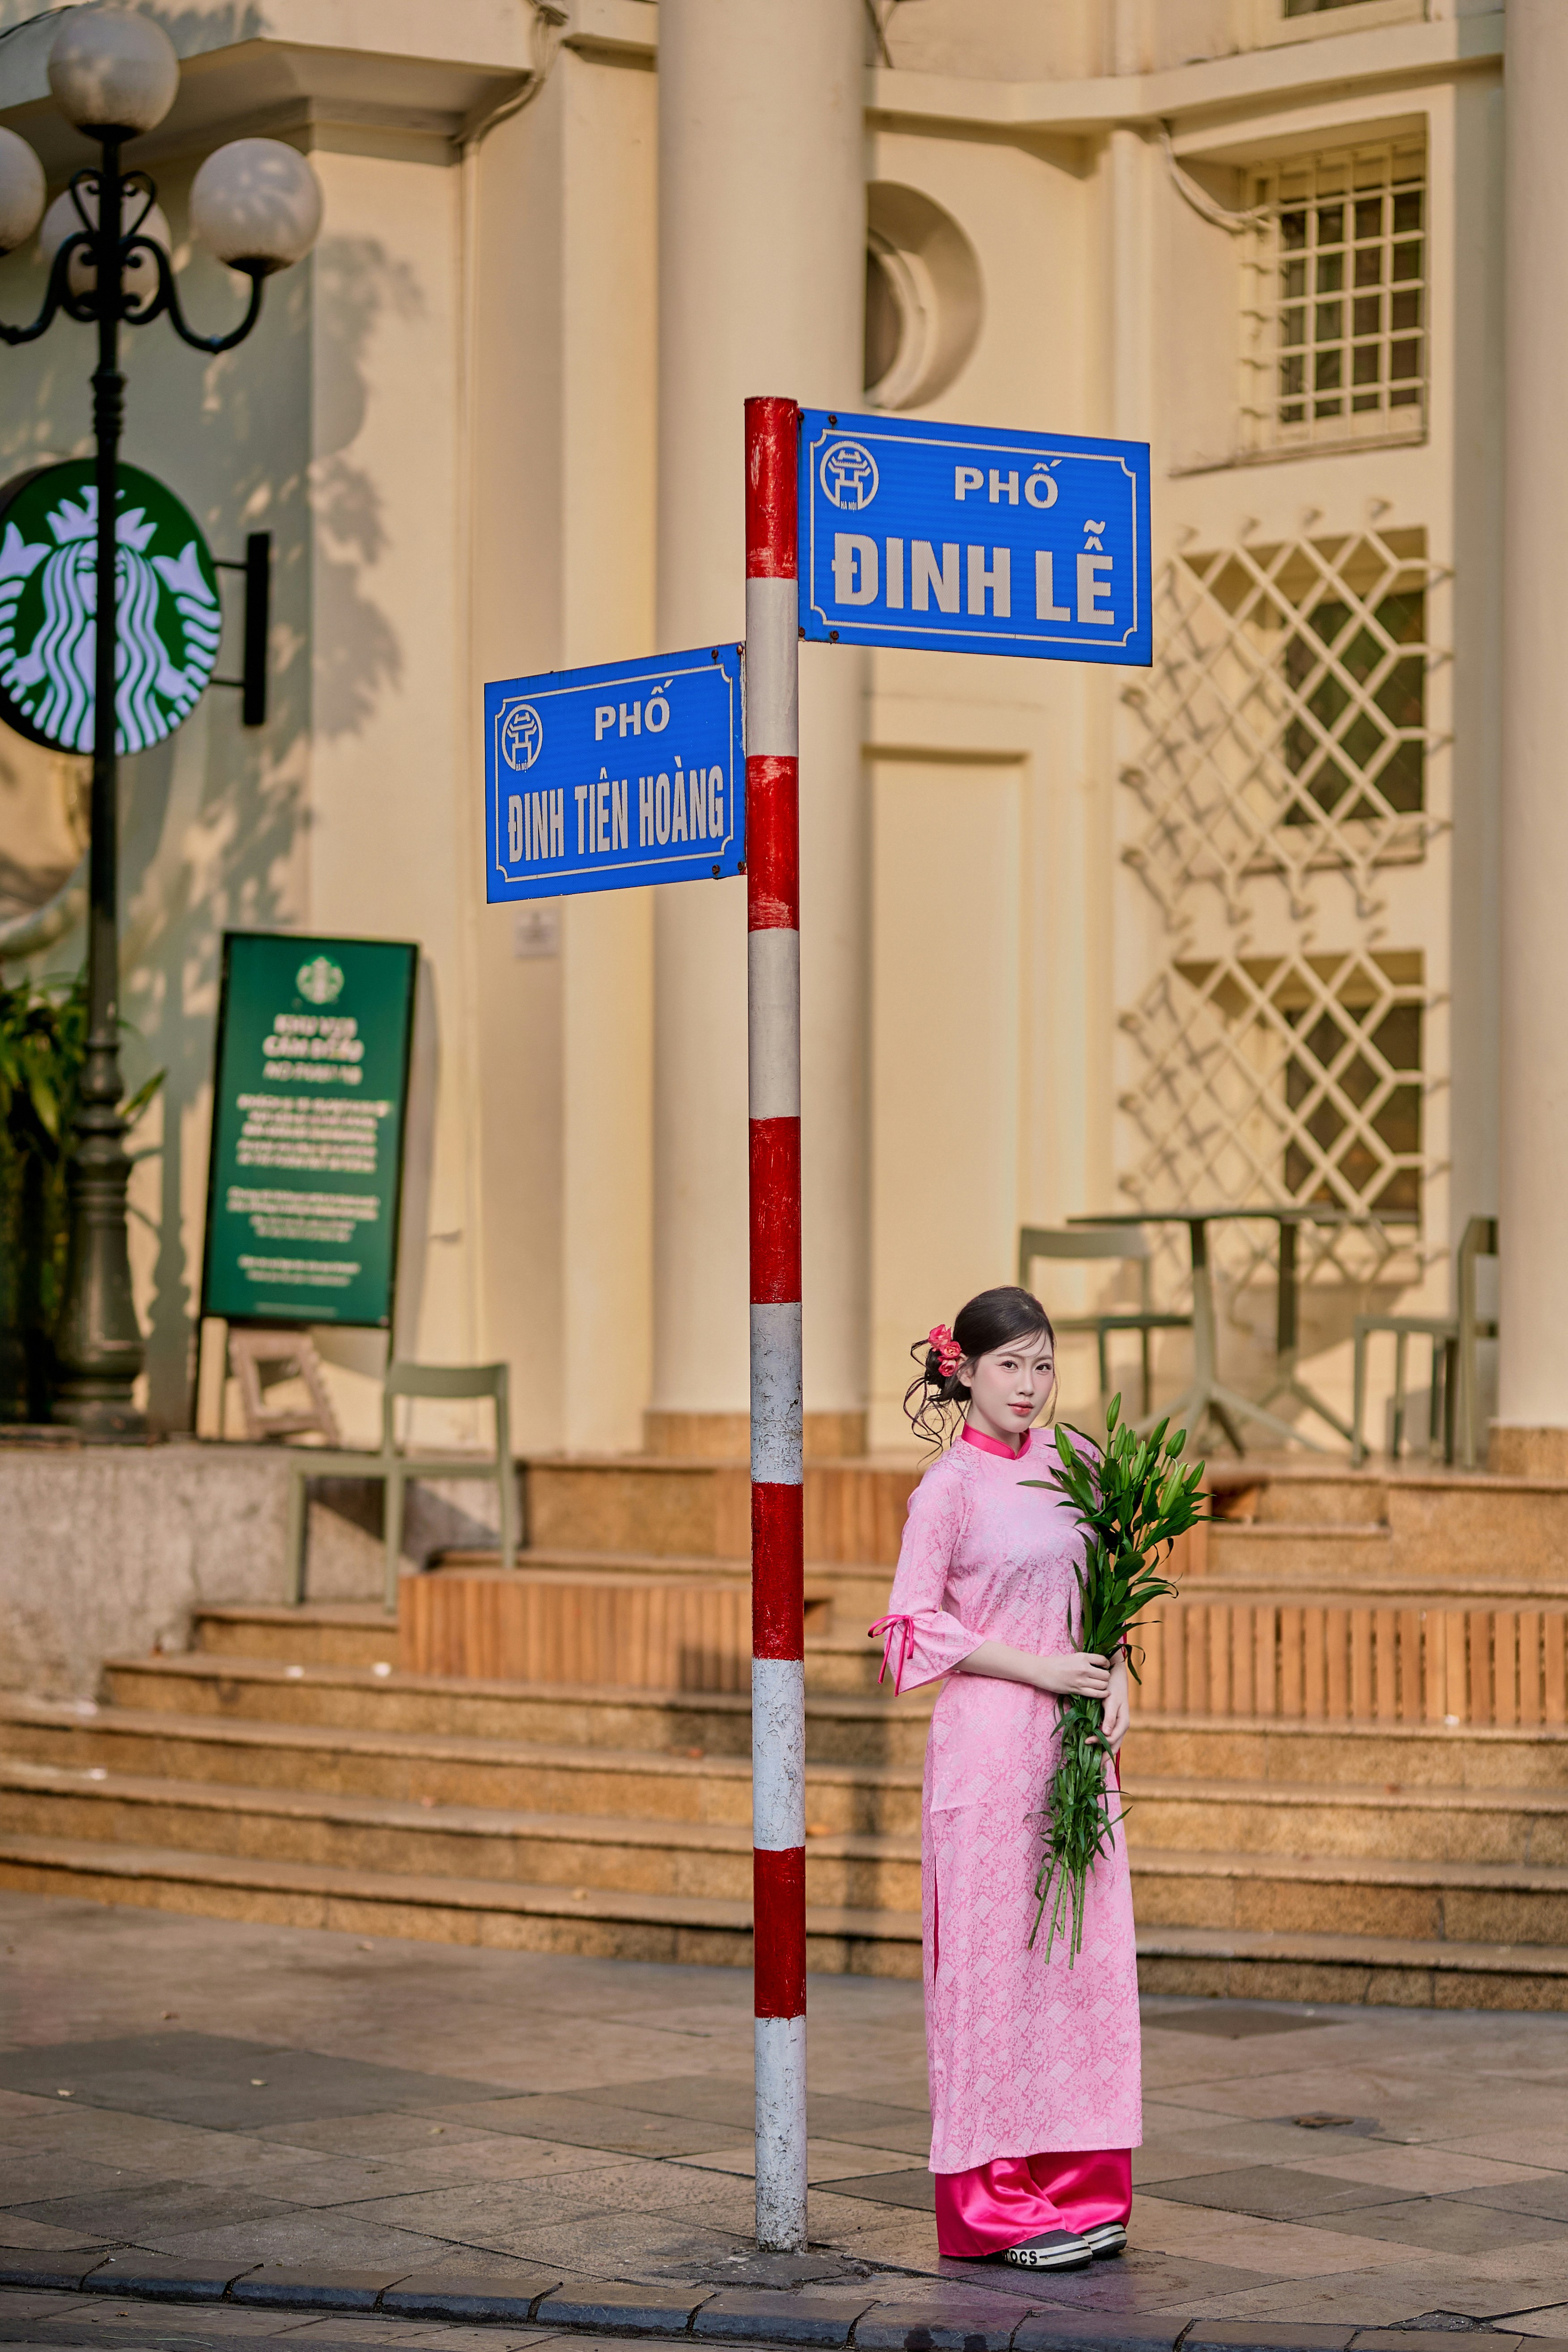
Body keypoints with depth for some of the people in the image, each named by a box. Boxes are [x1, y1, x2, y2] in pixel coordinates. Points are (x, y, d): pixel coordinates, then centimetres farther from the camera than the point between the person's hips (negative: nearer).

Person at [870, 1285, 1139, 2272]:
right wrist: (1038, 1668, -14)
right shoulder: (951, 1488, -7)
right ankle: (996, 2202, 3)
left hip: (1073, 1742, 6)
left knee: (1084, 1951, 5)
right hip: (989, 1741, -6)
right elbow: (917, 1621, -9)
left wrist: (1117, 1675, 1)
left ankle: (1077, 2185, 12)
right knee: (994, 1958, -2)